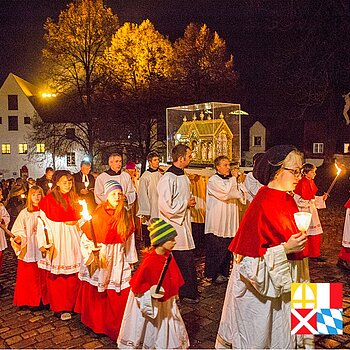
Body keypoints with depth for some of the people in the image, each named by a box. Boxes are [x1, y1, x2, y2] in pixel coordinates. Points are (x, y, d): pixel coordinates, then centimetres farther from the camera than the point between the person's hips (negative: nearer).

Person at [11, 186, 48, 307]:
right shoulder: (24, 213, 2)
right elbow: (19, 231, -1)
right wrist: (18, 239, -20)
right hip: (28, 250, 0)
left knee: (43, 277, 5)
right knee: (28, 276, 4)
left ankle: (44, 300, 17)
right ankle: (30, 301, 16)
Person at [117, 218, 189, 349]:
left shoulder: (168, 256, -10)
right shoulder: (149, 262, -33)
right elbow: (138, 285, -22)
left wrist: (173, 294, 15)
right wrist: (151, 292, -30)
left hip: (165, 300, 7)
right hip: (149, 302, -7)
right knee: (151, 328, 16)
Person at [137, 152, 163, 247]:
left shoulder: (160, 176, 10)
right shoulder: (145, 177, -7)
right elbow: (142, 195, -9)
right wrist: (145, 213, -12)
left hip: (160, 212, 6)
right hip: (149, 214, -6)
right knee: (148, 239, 1)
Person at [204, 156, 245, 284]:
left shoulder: (230, 180, 16)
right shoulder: (213, 180, -7)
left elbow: (240, 194, 9)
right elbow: (226, 193, -19)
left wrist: (237, 180, -7)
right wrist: (233, 178, -7)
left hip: (229, 222, 7)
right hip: (216, 222, -7)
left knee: (227, 248, 10)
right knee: (215, 249, 0)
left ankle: (224, 272, 22)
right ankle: (213, 274, 12)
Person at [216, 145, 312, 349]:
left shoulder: (289, 200, 1)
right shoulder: (262, 204, -24)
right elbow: (249, 257, -23)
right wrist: (285, 249, -28)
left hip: (285, 284, 8)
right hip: (262, 287, -7)